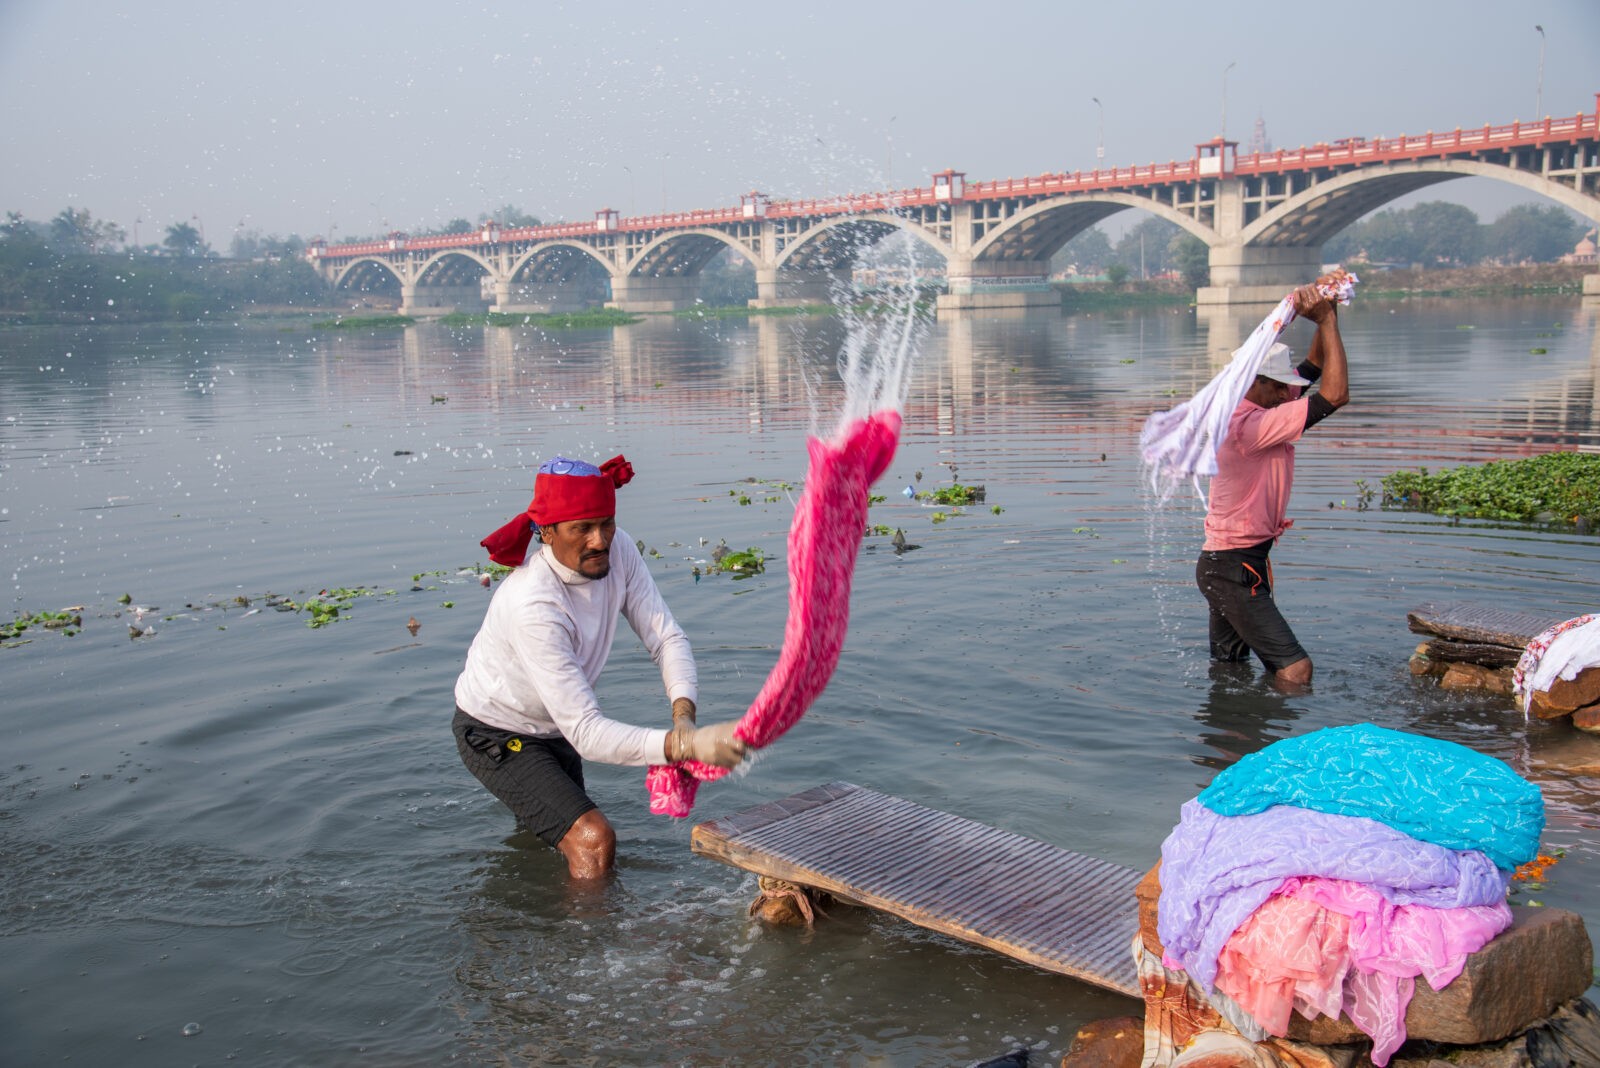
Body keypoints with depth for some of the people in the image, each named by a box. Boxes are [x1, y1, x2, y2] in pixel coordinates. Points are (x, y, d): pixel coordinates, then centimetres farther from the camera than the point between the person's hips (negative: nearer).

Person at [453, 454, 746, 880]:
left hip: (553, 726, 8)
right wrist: (686, 745, -53)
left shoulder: (617, 550, -20)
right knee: (593, 840, -23)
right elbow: (585, 732, -42)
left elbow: (667, 637, -15)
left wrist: (683, 717, -34)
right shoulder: (533, 605, -39)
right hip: (497, 733, -7)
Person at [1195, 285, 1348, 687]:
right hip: (1232, 568, -11)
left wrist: (1326, 317, 0)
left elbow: (1313, 366, 17)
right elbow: (1336, 395, -25)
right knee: (1295, 670, -14)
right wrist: (1327, 320, -18)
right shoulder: (1249, 424, -23)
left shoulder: (1256, 409, 7)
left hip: (1226, 563, 11)